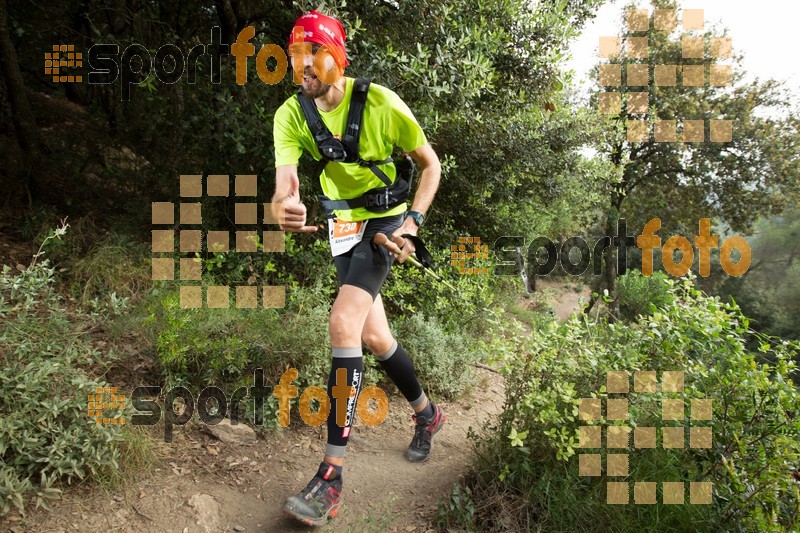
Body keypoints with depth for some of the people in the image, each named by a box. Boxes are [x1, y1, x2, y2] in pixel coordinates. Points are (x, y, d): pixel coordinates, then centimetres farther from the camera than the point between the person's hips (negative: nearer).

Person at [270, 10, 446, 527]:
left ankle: (331, 476, -20)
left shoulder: (380, 102, -17)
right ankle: (428, 413, 39)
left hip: (383, 222, -5)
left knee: (343, 324, -25)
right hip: (342, 228, 6)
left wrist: (414, 221, -17)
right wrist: (284, 205, -46)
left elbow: (430, 163, -6)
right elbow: (285, 177, -22)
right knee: (374, 336, 12)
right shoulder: (292, 113, -7)